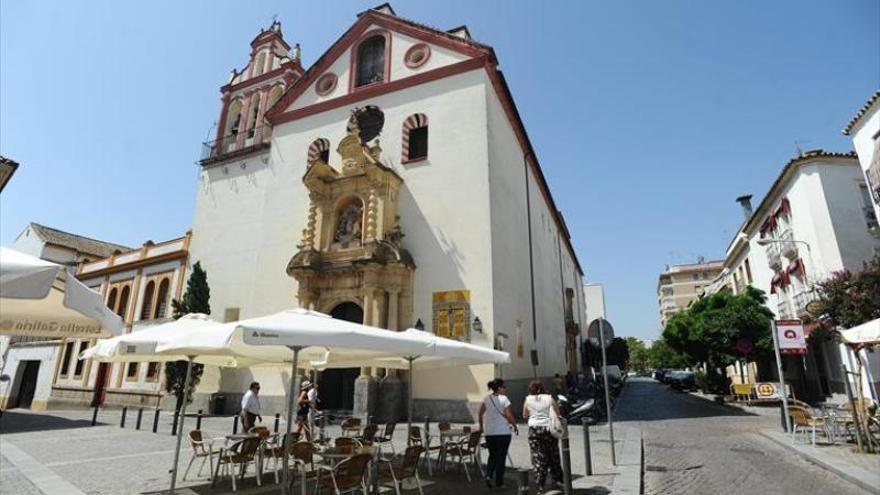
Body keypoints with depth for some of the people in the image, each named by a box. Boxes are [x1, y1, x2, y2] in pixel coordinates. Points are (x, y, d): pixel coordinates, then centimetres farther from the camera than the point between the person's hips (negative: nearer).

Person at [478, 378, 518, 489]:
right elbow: (509, 415, -14)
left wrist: (481, 425, 20)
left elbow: (480, 413, 7)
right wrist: (515, 426, 1)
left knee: (492, 455, 19)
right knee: (501, 457, 8)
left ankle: (488, 475, 1)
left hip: (489, 432, 4)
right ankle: (499, 482, 13)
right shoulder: (504, 399, -13)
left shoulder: (486, 399, 2)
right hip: (503, 432, -4)